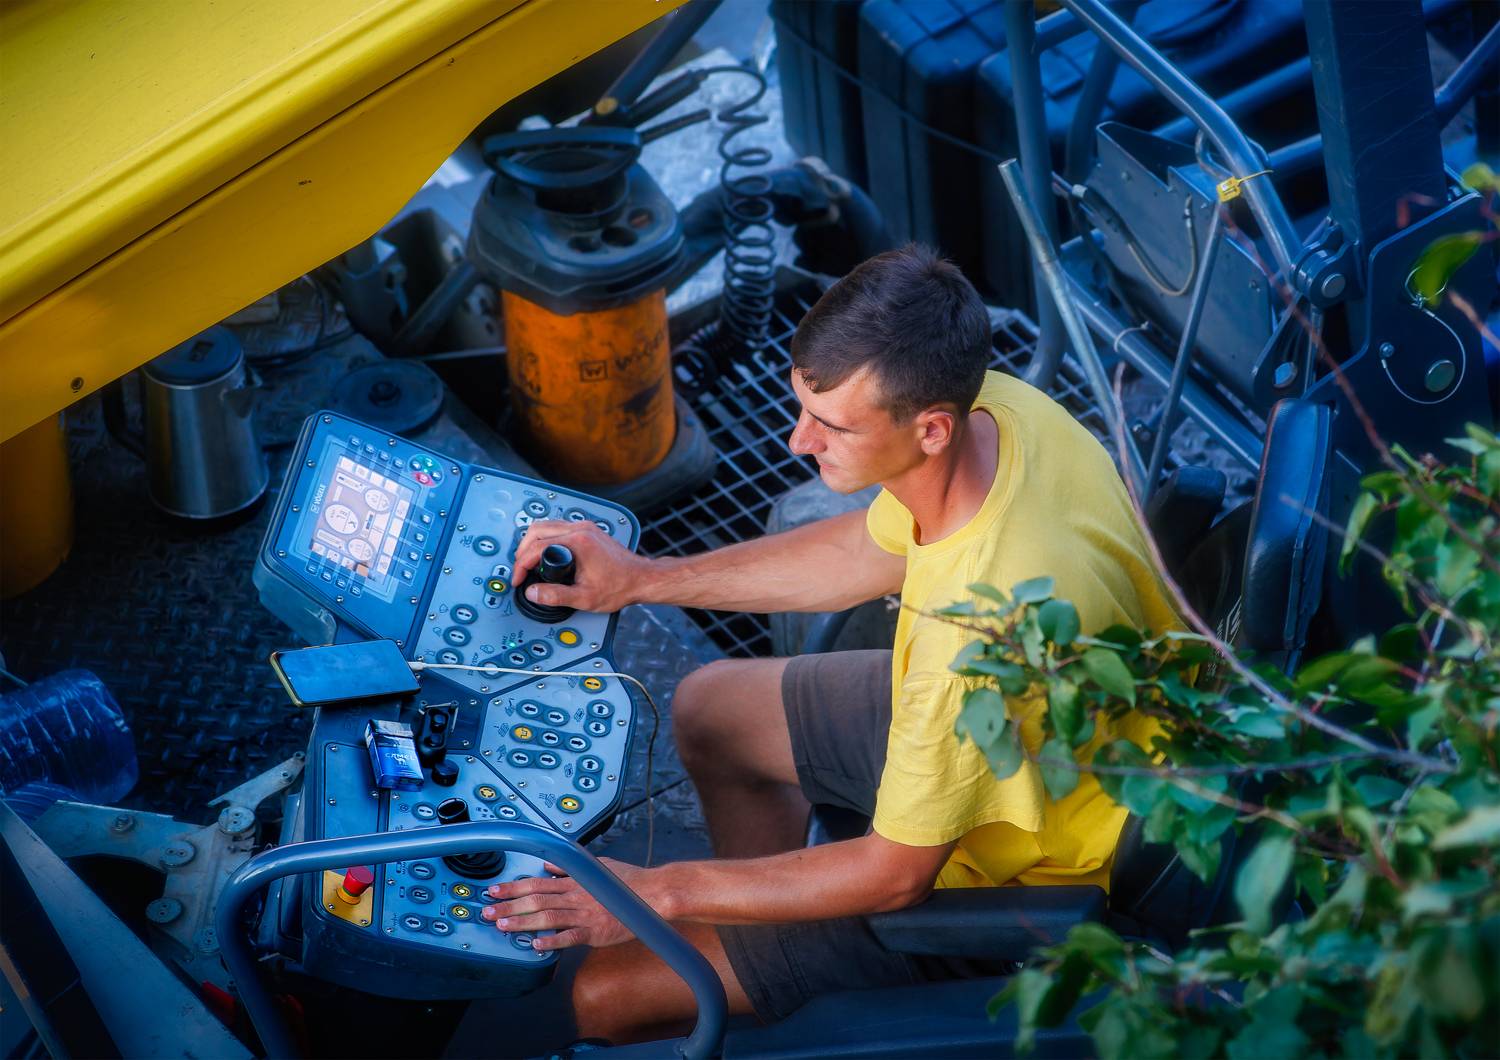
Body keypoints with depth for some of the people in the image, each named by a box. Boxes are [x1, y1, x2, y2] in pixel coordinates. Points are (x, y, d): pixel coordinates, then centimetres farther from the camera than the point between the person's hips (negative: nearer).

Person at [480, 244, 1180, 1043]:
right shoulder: (995, 405, -18)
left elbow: (897, 873, -26)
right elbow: (869, 550, 5)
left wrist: (659, 891, -20)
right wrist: (644, 580, 5)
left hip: (1002, 880, -8)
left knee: (607, 993, -8)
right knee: (708, 709, 25)